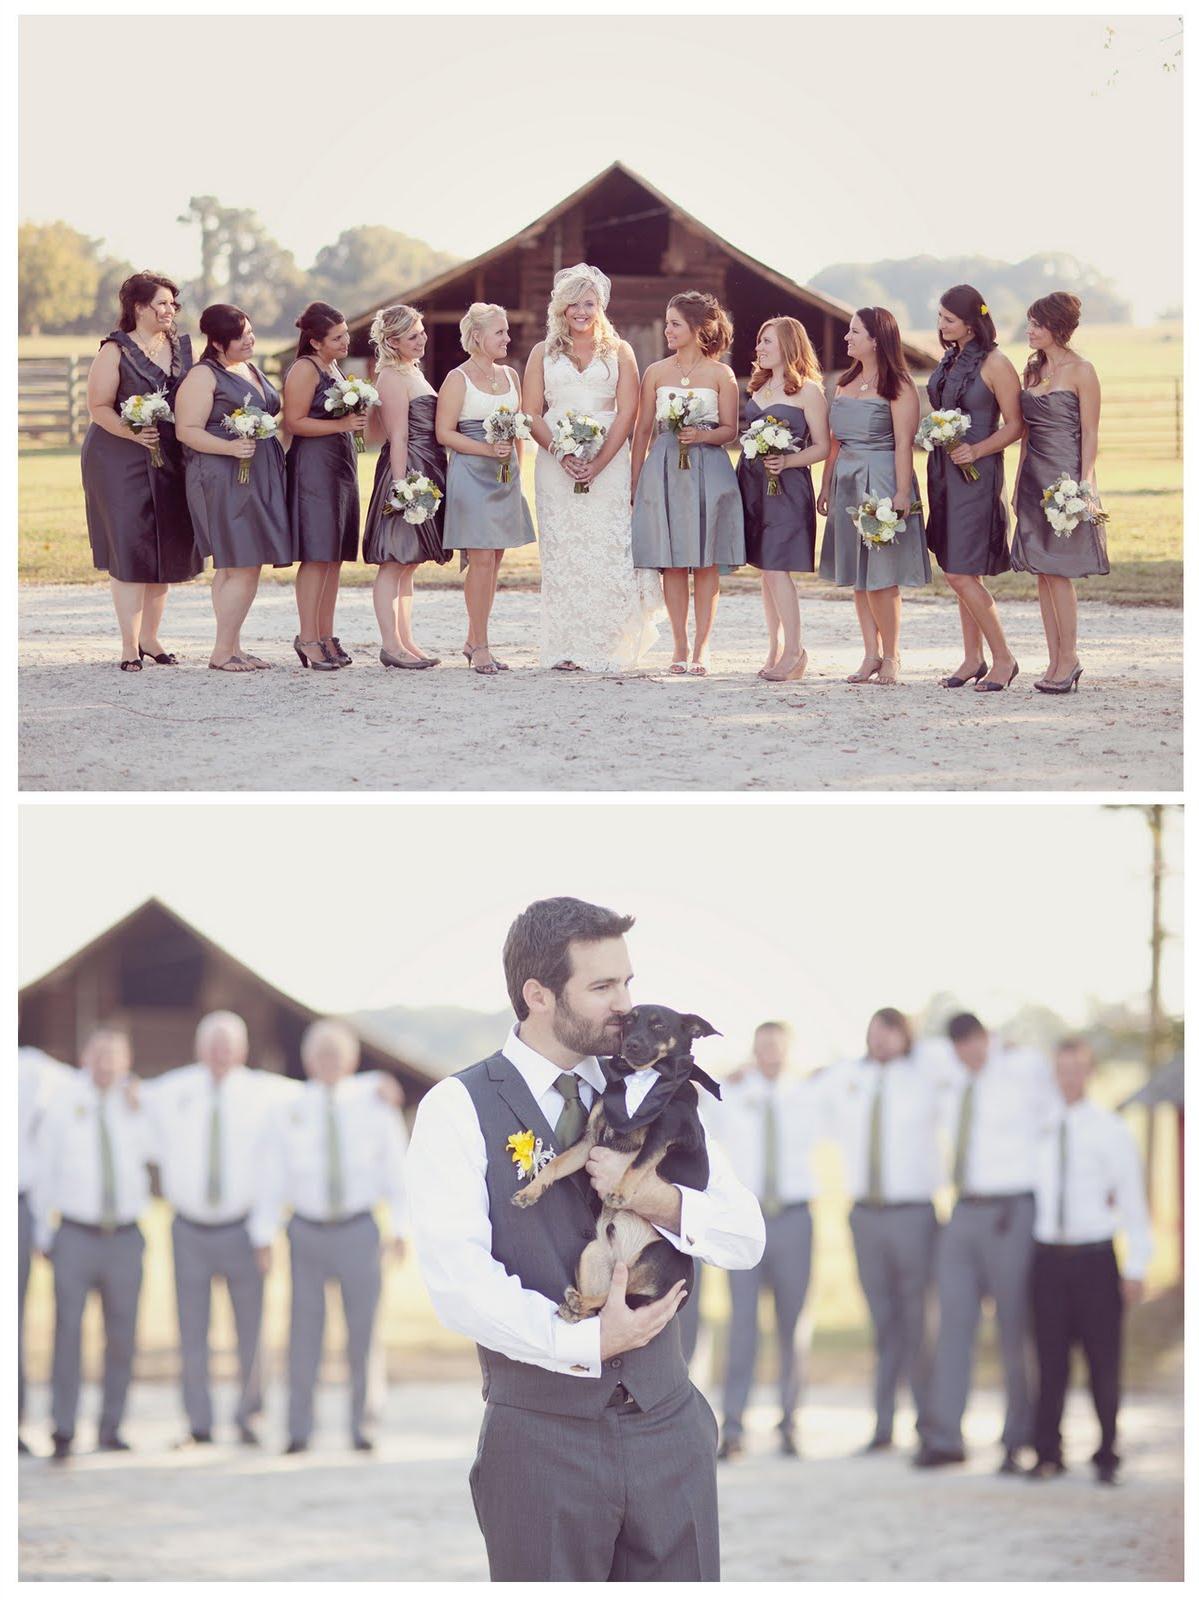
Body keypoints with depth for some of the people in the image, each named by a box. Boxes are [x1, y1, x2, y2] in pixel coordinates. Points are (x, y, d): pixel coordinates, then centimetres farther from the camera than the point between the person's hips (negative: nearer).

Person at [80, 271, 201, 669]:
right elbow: (98, 407, -9)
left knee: (166, 548, 8)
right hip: (120, 460, -6)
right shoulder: (116, 350, -5)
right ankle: (129, 645, -5)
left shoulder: (182, 347, 10)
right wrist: (133, 432, -24)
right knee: (129, 549, -7)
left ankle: (150, 636, 18)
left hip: (169, 462, 6)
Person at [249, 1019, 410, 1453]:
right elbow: (270, 1181, 8)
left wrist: (400, 1230, 0)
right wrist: (264, 1238, 3)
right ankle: (298, 1430, 5)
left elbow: (397, 1173, 8)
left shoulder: (375, 1113, 5)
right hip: (307, 1232, 0)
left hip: (359, 1230, 0)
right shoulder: (285, 1116, 5)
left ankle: (360, 1425, 11)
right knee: (304, 1331, -1)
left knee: (363, 1331, 2)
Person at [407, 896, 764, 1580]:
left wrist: (658, 1200, -14)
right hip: (543, 1439, -4)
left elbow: (745, 1237, 5)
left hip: (669, 1428, 4)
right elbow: (459, 1278, -13)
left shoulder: (654, 1096, 10)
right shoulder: (458, 1109, -3)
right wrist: (583, 1340, -18)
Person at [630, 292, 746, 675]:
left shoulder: (721, 374, 3)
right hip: (664, 469, 2)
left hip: (708, 470, -2)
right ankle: (679, 646, 8)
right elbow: (643, 429, 10)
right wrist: (635, 481, 8)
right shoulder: (656, 372, 8)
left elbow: (730, 430, 3)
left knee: (706, 563, -1)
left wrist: (701, 435, -17)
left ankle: (701, 648, 3)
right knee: (672, 563, 2)